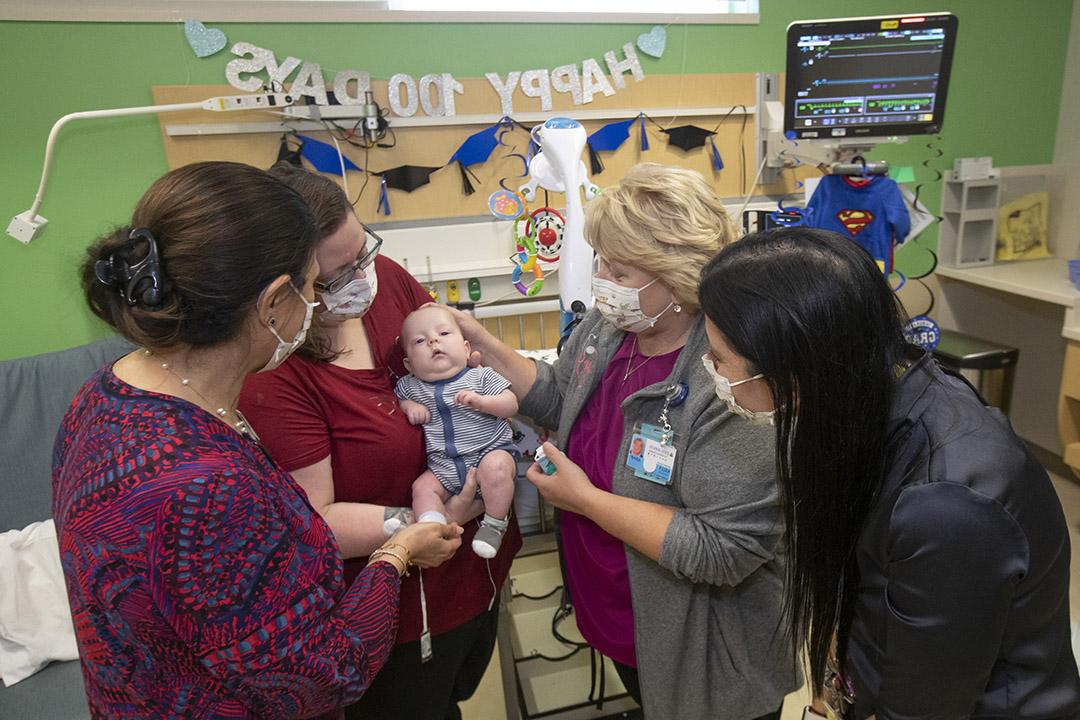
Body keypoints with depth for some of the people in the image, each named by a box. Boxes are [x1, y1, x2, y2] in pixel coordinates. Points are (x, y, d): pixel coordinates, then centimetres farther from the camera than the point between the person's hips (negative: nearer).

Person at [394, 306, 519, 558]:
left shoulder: (481, 377, -2)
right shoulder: (410, 386, 7)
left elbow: (511, 405, -6)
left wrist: (480, 401, -24)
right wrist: (409, 406, 1)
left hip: (490, 451, -4)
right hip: (443, 467, 4)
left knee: (496, 467, -31)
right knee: (422, 487, -15)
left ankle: (495, 523, -15)